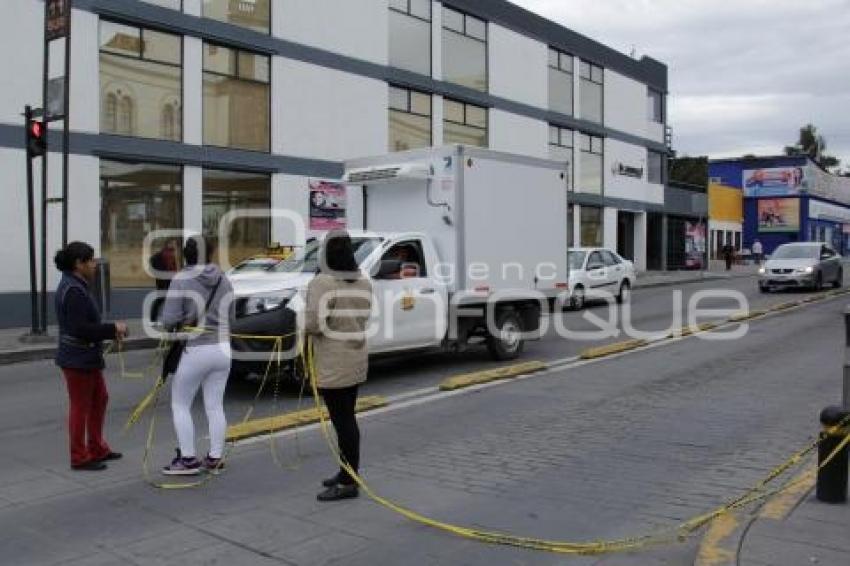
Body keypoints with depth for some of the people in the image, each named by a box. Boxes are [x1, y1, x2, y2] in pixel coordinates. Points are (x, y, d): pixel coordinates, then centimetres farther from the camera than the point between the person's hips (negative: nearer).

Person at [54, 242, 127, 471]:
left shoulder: (76, 286, 11)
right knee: (80, 407, 1)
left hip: (87, 358, 10)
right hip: (77, 359, -10)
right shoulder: (73, 291, -21)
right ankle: (79, 458, 13)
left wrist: (111, 331, 7)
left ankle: (97, 449, 29)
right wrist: (113, 328, -20)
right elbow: (80, 329, -26)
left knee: (99, 399, 18)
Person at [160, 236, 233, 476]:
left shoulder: (181, 280, -10)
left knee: (180, 405, 10)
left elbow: (169, 320, -14)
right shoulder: (224, 280, 5)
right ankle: (215, 458, 18)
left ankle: (188, 459, 11)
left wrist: (185, 320, 7)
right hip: (222, 349, 5)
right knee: (215, 406, 12)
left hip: (195, 351, -5)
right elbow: (230, 317, 5)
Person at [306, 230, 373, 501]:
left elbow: (313, 324, -21)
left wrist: (306, 326, 0)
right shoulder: (363, 283, 4)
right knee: (347, 418, 17)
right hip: (356, 360, 7)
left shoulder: (322, 283, -16)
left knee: (343, 421, -2)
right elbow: (362, 318, 2)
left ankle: (348, 483, 4)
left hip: (332, 365, -7)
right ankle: (347, 472, 29)